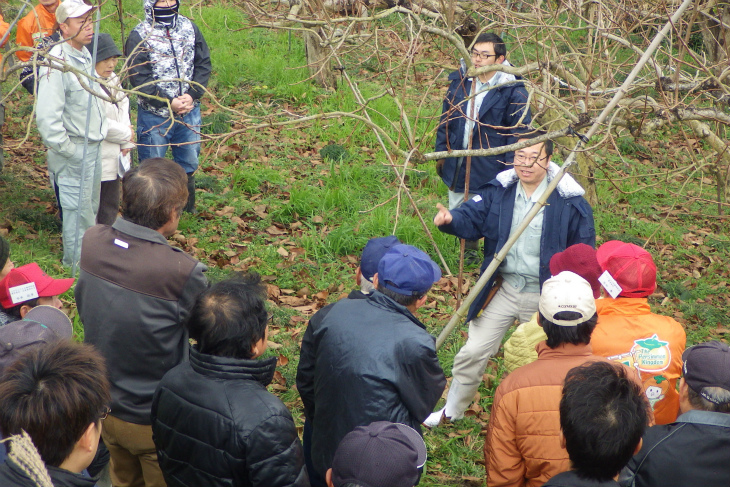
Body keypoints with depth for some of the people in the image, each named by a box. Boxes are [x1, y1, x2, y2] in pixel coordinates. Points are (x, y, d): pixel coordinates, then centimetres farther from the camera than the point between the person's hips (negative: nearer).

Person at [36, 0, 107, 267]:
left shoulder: (85, 55, 7)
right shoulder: (57, 63, -22)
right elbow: (47, 117, -25)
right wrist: (67, 151, -19)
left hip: (94, 147, 9)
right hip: (73, 152, -9)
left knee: (91, 207, 20)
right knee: (78, 211, 4)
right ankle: (77, 263, 19)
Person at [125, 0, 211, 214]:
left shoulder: (189, 28, 1)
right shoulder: (139, 36, -13)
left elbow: (203, 64, 2)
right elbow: (139, 78, -17)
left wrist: (192, 95, -13)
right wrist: (169, 103, -21)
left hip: (190, 112, 5)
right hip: (155, 115, -4)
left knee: (189, 164, 18)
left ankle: (188, 210, 37)